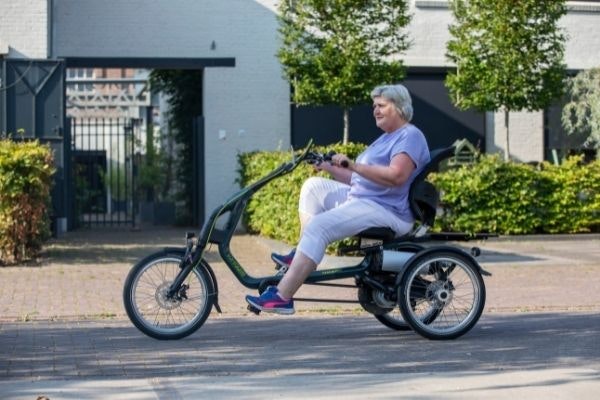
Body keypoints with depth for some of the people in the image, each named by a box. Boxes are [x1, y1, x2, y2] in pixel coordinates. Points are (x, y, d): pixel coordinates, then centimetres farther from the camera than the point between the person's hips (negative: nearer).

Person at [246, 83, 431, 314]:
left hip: (387, 211, -11)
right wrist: (329, 168, 12)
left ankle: (281, 297, -30)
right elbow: (359, 179, 24)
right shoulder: (388, 138, 25)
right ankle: (301, 255, 2)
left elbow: (397, 176, -26)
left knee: (318, 226, -25)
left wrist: (353, 166, -28)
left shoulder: (410, 136, -8)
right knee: (314, 186, 9)